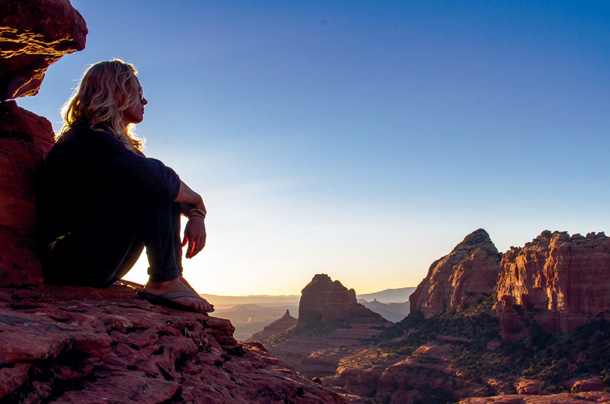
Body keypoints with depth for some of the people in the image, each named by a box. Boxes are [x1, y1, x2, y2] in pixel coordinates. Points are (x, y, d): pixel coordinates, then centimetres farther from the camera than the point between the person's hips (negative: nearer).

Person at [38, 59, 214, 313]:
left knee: (167, 193, 5)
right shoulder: (91, 140, -15)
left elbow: (169, 185, 10)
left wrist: (195, 215, -8)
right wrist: (197, 203, -12)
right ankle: (164, 281, -19)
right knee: (154, 187, -20)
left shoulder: (118, 143, 14)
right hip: (70, 261, -9)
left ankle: (171, 278, -7)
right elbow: (155, 178, -29)